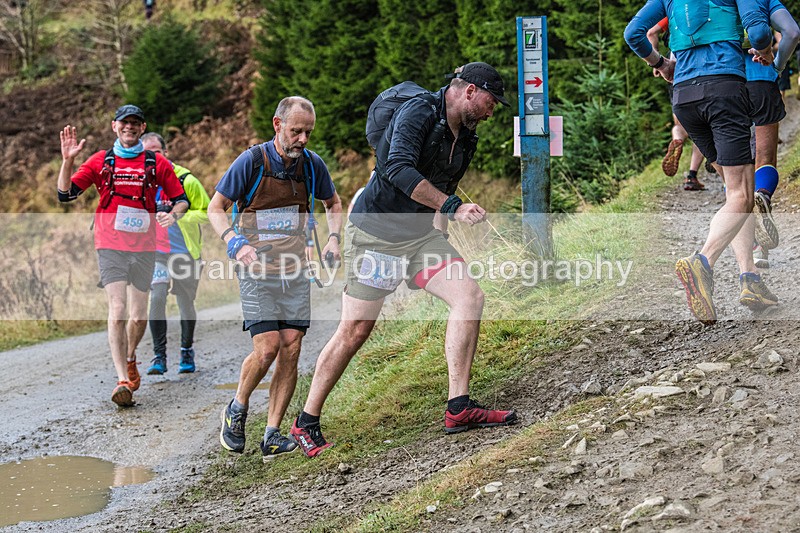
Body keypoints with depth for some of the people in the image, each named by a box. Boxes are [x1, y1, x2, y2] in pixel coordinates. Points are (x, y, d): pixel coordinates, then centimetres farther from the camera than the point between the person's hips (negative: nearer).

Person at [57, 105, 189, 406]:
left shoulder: (157, 163, 8)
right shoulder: (101, 161, 8)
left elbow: (181, 200, 13)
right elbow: (65, 194, 4)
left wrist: (173, 214, -9)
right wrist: (68, 160, -10)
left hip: (144, 248, 1)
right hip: (111, 246, -1)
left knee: (139, 315, 6)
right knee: (118, 309, -14)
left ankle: (129, 359, 37)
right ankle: (123, 381, -16)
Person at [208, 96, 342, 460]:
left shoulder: (312, 164, 2)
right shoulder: (252, 161, -11)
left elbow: (333, 203, 22)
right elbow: (216, 208, -4)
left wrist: (333, 239, 5)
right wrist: (236, 244, -20)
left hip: (295, 272, 4)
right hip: (257, 270, -4)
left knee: (291, 349, -5)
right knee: (267, 348, -14)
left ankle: (272, 435, 2)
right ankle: (237, 409, 15)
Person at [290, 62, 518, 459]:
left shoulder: (466, 137, 9)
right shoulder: (418, 112, -17)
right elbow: (399, 169, -33)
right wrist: (452, 207, -36)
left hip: (420, 234, 7)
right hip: (375, 233, -7)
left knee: (469, 295, -14)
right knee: (354, 331, -3)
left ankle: (459, 408, -15)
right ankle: (306, 423, 12)